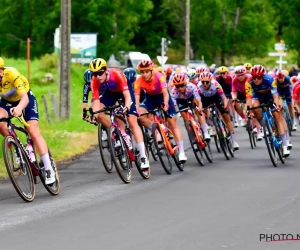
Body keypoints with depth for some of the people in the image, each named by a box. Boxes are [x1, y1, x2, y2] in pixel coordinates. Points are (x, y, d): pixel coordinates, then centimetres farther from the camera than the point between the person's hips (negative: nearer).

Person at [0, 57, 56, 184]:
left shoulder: (12, 74, -36)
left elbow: (25, 98, -41)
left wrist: (19, 108, -63)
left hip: (26, 99, -3)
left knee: (34, 132, -14)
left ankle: (49, 170, -11)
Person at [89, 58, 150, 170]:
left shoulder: (117, 74, -38)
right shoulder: (94, 81, -29)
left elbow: (127, 95, -41)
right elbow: (96, 101, -29)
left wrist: (126, 107, -60)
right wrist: (94, 114, -48)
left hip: (125, 89, -4)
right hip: (110, 92, 4)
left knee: (132, 122, -14)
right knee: (98, 113, -23)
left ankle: (143, 157, -16)